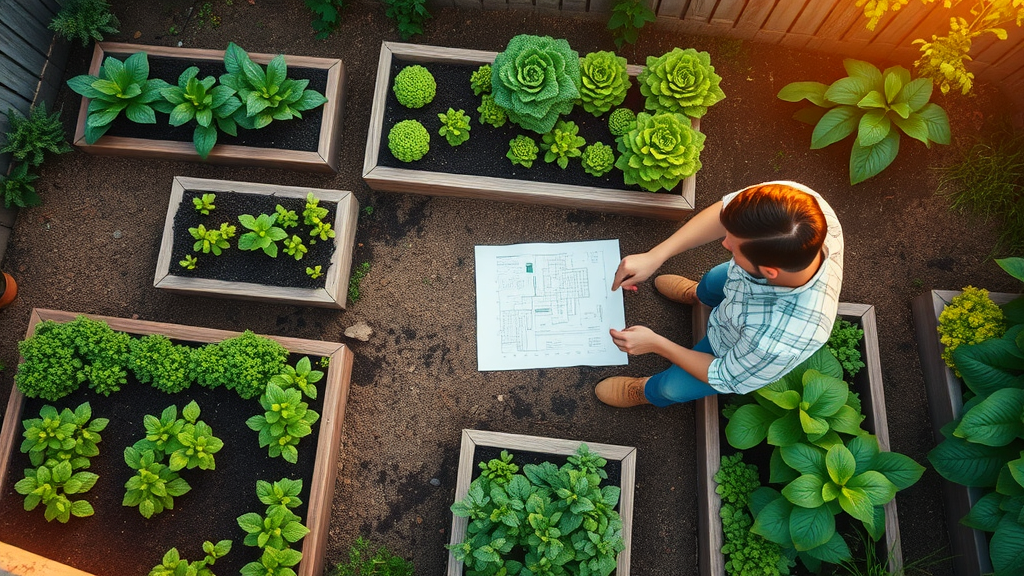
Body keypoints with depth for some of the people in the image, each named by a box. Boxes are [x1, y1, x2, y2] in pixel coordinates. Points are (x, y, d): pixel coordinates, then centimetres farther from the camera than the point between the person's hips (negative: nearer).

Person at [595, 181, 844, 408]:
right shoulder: (794, 198, -41)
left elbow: (726, 378, -28)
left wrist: (655, 344, -21)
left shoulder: (778, 344, -50)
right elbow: (723, 212, -24)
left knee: (672, 386, 16)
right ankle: (697, 295, 69)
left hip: (740, 357, -3)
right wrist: (655, 256, -34)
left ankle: (648, 392, 54)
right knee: (709, 283, 30)